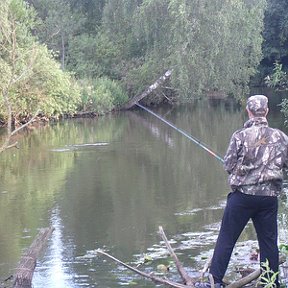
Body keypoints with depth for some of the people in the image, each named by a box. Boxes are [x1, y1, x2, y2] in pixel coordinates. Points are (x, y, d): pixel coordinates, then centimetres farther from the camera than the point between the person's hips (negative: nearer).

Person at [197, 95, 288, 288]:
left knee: (226, 239, 5)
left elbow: (228, 165, -5)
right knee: (269, 242, 10)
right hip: (270, 197, 3)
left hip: (242, 194, -2)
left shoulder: (240, 136, -9)